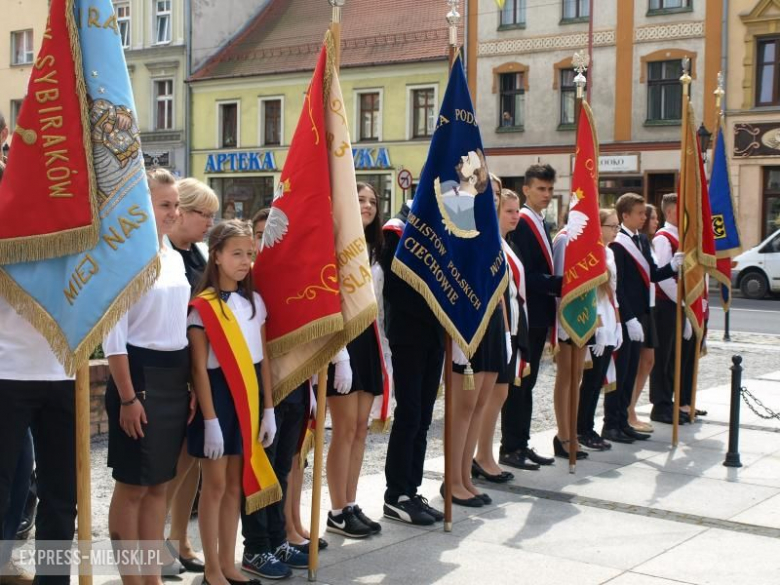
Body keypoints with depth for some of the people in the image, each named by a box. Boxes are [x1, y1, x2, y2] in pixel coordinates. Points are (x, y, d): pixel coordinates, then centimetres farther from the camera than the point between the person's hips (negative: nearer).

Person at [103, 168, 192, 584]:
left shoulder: (175, 259, 11)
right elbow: (113, 334, -14)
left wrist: (191, 385, 13)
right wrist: (126, 397, -17)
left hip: (174, 375, 8)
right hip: (139, 374, -7)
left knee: (160, 483, 13)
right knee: (133, 484, 2)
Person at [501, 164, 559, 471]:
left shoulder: (542, 224, 16)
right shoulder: (519, 224, -14)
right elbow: (524, 273, -19)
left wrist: (556, 287, 5)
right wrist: (560, 284, -17)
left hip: (539, 315, 9)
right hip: (525, 315, -9)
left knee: (528, 382, 13)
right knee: (517, 382, -3)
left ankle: (522, 444, 20)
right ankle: (510, 448, 4)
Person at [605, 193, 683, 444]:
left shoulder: (643, 240, 13)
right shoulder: (617, 245, -14)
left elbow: (652, 275, 13)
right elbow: (617, 287, -18)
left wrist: (673, 266, -4)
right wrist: (630, 319, -20)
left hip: (639, 317, 8)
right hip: (623, 319, -8)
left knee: (631, 372, 13)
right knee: (619, 372, -1)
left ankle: (622, 422, 21)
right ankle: (610, 425, 7)